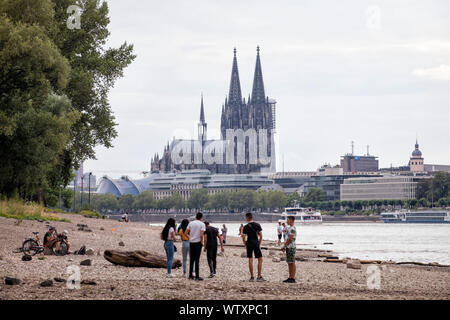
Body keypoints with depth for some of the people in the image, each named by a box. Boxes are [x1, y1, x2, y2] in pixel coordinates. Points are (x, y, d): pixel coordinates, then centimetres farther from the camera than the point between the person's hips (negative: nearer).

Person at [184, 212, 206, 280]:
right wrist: (201, 242, -3)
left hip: (191, 243, 4)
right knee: (197, 260, -2)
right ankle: (197, 276, -1)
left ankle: (190, 275, 15)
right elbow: (201, 235, -16)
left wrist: (190, 238, 13)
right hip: (198, 243, -4)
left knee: (191, 259, 12)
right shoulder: (202, 224, -6)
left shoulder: (191, 223, 5)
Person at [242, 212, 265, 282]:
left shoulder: (246, 227, -3)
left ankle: (252, 277, 6)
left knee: (250, 260, 5)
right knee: (260, 259, 4)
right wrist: (259, 244, 9)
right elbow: (261, 236, -1)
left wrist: (245, 245, 11)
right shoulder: (257, 225, -1)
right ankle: (259, 277, -1)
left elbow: (244, 238, -3)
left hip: (249, 243, 1)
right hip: (256, 243, -1)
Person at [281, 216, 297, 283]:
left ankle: (293, 278, -8)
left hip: (291, 247, -10)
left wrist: (284, 246, -12)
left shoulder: (293, 229, -14)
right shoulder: (289, 228, 18)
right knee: (289, 263, 11)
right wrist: (285, 246, 15)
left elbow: (290, 239, -19)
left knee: (292, 263, -8)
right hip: (288, 247, 10)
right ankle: (290, 277, 14)